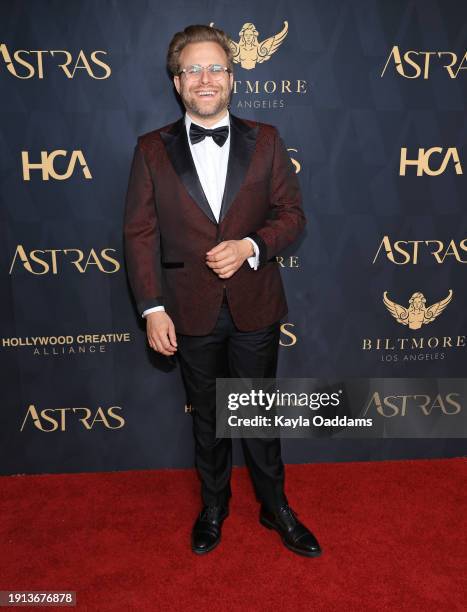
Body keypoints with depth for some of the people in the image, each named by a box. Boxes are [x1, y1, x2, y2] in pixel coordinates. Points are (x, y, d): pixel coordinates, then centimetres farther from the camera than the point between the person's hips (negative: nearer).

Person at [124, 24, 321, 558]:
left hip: (255, 307, 0)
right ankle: (213, 507, 40)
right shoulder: (152, 150, -1)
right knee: (207, 417, 17)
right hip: (191, 311, 0)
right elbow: (139, 232, -3)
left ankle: (275, 508, 37)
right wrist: (152, 308, -9)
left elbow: (291, 213, 2)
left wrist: (250, 246, -17)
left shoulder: (264, 141, 1)